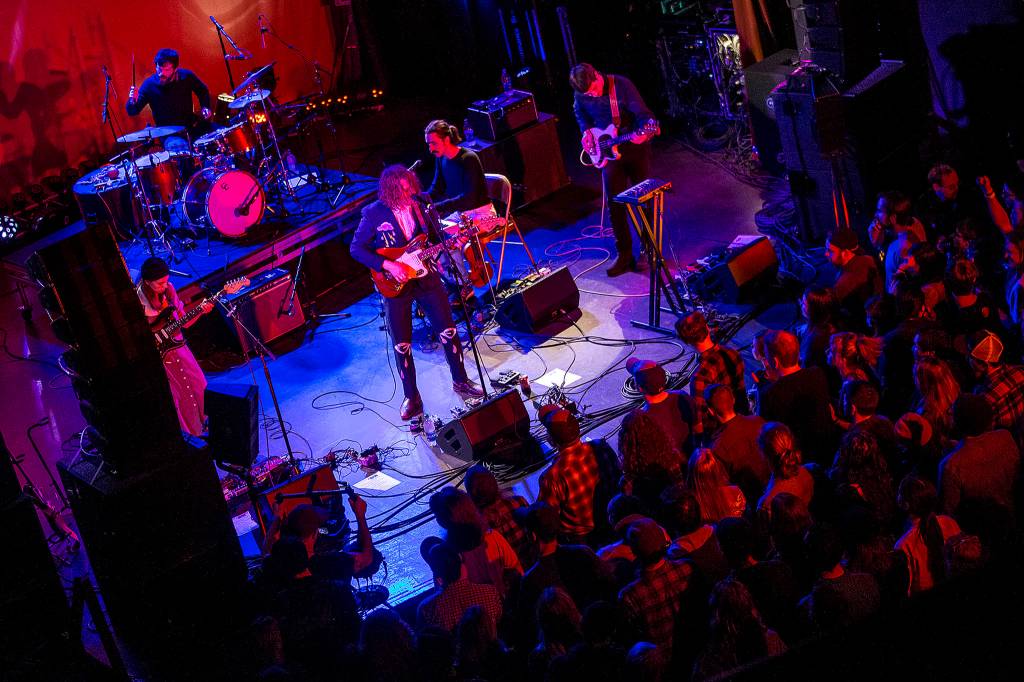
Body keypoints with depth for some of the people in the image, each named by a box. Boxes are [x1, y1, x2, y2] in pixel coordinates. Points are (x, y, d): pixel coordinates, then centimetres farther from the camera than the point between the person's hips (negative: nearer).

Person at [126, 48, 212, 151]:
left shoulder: (187, 76, -7)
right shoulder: (149, 85, -14)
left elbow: (203, 91, 15)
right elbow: (132, 111, -10)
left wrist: (205, 107, -2)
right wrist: (132, 102, -33)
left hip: (191, 126, 4)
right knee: (180, 148, -36)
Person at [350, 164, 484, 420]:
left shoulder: (420, 205, -4)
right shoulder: (374, 214, -15)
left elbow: (434, 236, 9)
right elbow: (356, 249, -11)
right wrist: (388, 265, -20)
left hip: (426, 277, 3)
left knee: (448, 331, 8)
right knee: (402, 345, 4)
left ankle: (460, 380, 29)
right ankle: (411, 397, 21)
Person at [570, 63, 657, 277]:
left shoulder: (622, 85, -19)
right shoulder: (581, 95, -6)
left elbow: (642, 113, -19)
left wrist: (644, 130, -39)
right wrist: (586, 131, 0)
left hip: (635, 147, -3)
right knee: (614, 204, -1)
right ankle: (624, 255, 9)